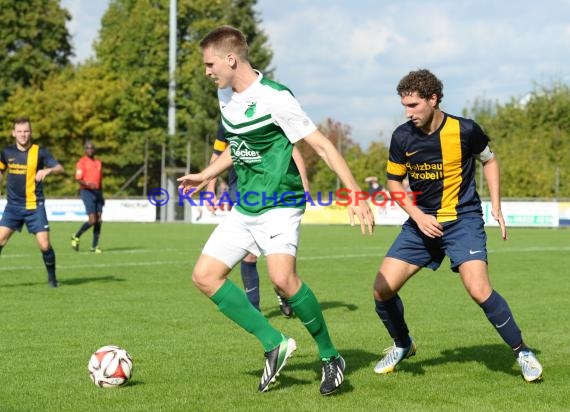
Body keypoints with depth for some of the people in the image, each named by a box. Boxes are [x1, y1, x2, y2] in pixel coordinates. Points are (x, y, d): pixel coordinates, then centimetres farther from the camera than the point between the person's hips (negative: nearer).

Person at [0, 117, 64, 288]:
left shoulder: (40, 152, -5)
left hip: (35, 205, -2)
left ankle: (52, 278, 14)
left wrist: (47, 170, -32)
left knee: (44, 245, -8)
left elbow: (60, 168, -13)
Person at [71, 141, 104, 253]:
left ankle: (95, 246, 8)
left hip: (97, 192, 6)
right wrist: (88, 184, -30)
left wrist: (101, 195, 23)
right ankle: (76, 237, 7)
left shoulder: (98, 163, 17)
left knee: (98, 220, 1)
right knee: (92, 220, -14)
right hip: (87, 192, -6)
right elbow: (78, 179, -11)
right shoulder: (81, 162, -3)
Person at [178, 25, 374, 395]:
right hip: (244, 208, 9)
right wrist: (206, 176, 31)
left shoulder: (274, 98, -18)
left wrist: (356, 196, -23)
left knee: (282, 277, -29)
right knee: (205, 275, 0)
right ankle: (275, 344, 6)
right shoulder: (226, 95, 7)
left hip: (279, 204, -9)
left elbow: (322, 145, -18)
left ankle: (330, 357, -9)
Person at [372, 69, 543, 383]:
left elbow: (489, 161, 7)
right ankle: (402, 345, 23)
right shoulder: (402, 137, -6)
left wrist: (496, 207, 1)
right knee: (383, 288, -5)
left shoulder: (465, 130, -12)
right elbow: (394, 181, 7)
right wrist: (418, 216, -7)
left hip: (463, 219, -4)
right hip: (422, 221, 4)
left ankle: (522, 352, -3)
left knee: (478, 289, -23)